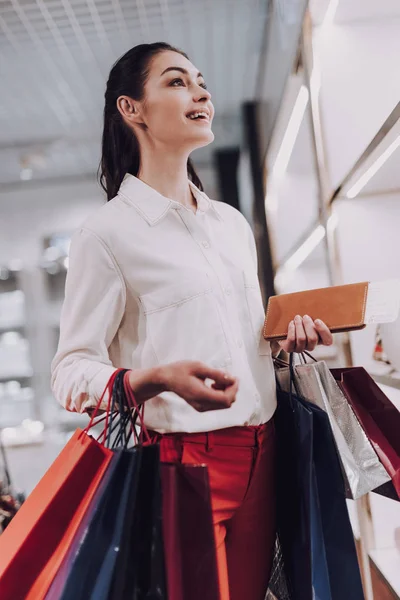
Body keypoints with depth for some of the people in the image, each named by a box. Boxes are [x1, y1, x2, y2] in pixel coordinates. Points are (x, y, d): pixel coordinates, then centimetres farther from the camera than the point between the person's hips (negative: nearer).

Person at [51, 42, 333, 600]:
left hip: (261, 450, 6)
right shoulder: (108, 231, -8)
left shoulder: (233, 222, 13)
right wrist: (160, 379, -29)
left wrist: (287, 336, 2)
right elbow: (72, 374, -12)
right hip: (184, 455, -6)